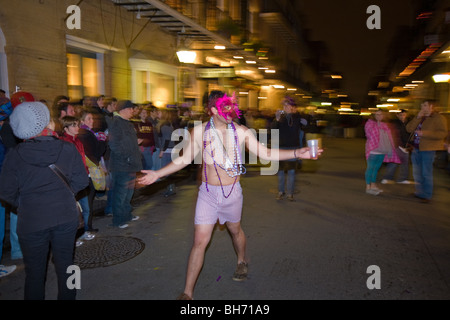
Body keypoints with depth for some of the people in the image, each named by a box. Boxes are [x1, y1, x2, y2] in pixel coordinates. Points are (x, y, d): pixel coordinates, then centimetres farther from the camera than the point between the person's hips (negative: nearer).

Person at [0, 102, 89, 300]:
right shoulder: (68, 150, -9)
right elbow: (81, 181, -5)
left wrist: (22, 203, 11)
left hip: (31, 221, -1)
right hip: (66, 216, 2)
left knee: (35, 272, 14)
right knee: (65, 265, 18)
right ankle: (67, 297, 33)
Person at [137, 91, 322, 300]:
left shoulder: (240, 132, -5)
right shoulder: (199, 131, -6)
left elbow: (266, 154, -5)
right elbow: (184, 159, 1)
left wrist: (297, 153, -13)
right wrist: (158, 174, -5)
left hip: (232, 192, 1)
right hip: (208, 192, -1)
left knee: (235, 230, 22)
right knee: (200, 241, -3)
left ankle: (242, 261, 55)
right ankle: (187, 292, 10)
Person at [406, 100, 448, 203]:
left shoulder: (439, 118, -6)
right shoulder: (419, 118, 15)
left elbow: (443, 133, -17)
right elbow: (409, 129, 3)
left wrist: (424, 133, -21)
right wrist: (418, 117, -7)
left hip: (428, 149, -7)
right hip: (416, 149, 7)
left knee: (426, 173, -3)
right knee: (417, 172, 15)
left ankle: (427, 195, 7)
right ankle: (419, 192, 28)